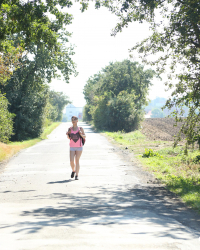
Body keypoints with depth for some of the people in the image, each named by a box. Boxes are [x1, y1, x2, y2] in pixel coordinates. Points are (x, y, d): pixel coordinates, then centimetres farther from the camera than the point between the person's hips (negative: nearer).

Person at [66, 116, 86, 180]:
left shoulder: (80, 129, -1)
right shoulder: (70, 129, 3)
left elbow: (84, 137, 1)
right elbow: (68, 138, 10)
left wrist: (81, 134, -20)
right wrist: (67, 134, -12)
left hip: (79, 147, -1)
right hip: (72, 147, 1)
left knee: (77, 161, -4)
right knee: (71, 161, -7)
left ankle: (77, 175, 0)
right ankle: (73, 170, 23)